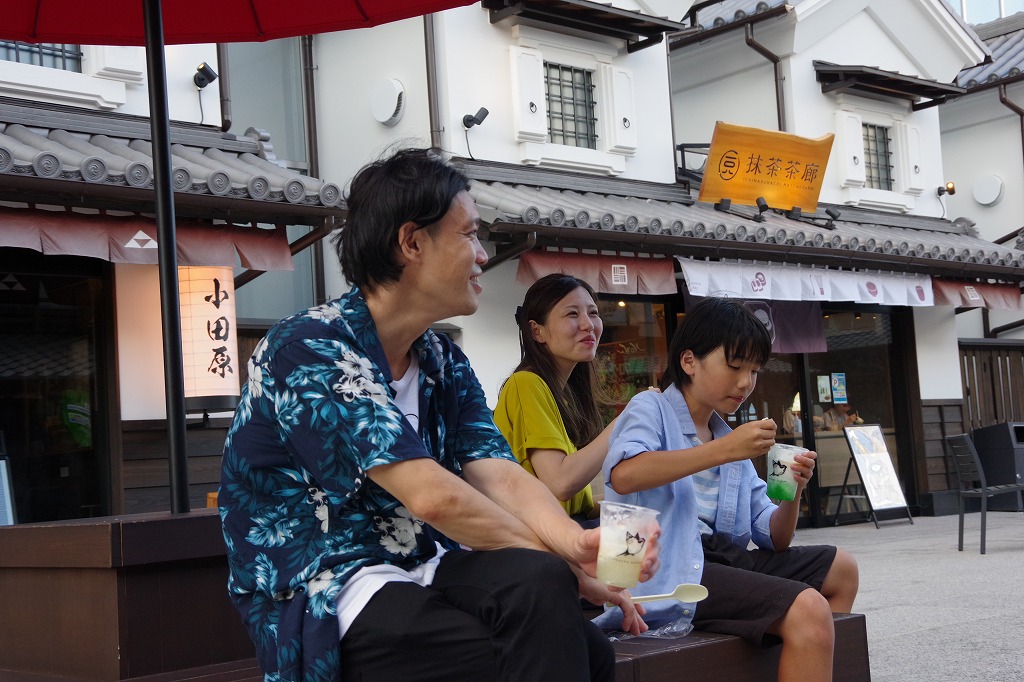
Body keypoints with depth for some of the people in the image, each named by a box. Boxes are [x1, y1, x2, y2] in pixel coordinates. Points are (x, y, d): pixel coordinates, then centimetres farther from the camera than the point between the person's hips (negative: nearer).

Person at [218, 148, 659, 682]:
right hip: (327, 594, -6)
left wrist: (576, 540, -21)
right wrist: (557, 561, -14)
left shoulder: (443, 362, 11)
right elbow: (434, 496, -21)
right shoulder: (307, 350, -15)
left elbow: (502, 479, -1)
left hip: (426, 571, 7)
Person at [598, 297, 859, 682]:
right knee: (808, 609, -23)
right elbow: (624, 475, -24)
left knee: (840, 569, 16)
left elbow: (775, 541, 18)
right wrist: (723, 450, -24)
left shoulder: (728, 440, 23)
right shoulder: (651, 409, 1)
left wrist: (793, 492, -3)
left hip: (723, 558, 9)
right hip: (668, 569, -9)